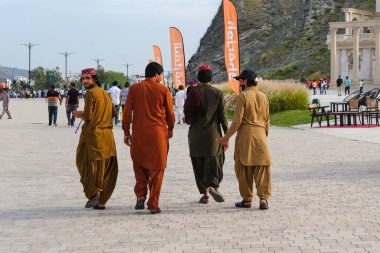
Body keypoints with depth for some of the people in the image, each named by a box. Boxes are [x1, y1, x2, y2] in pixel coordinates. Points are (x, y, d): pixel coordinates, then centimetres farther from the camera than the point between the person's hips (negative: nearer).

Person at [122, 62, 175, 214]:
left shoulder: (134, 89, 2)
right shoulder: (163, 90, 0)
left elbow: (127, 112, 0)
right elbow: (170, 113, 6)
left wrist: (126, 132, 9)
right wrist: (170, 129, 23)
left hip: (138, 133, 1)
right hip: (158, 133, -1)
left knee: (139, 165, 20)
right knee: (156, 169, 6)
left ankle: (141, 195, 8)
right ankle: (153, 205, 5)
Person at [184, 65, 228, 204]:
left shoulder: (192, 92, -2)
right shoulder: (217, 93, -3)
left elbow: (187, 115, -2)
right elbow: (222, 115, -3)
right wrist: (227, 135, 2)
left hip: (196, 134, 1)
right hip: (213, 133, -1)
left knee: (199, 163, 8)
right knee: (215, 161, 7)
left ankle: (204, 194, 9)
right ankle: (213, 185, -18)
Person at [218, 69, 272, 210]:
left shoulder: (243, 96, -8)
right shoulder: (263, 97, 9)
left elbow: (237, 120, -12)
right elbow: (267, 120, 14)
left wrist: (226, 137, -5)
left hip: (245, 135, -4)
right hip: (260, 135, 4)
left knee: (244, 168, 7)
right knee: (262, 168, 3)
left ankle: (247, 199, 11)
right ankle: (263, 198, -6)